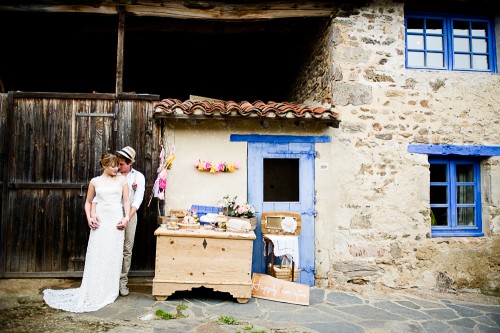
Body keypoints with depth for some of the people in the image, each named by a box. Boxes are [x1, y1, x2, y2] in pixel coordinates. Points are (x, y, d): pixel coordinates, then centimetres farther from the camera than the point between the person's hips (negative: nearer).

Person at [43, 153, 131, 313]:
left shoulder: (121, 180, 5)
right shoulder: (95, 182, 7)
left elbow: (126, 201, 4)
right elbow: (88, 202, 14)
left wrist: (127, 217, -8)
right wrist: (89, 218, 0)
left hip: (116, 221, -1)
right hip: (100, 221, 1)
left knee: (113, 256, 2)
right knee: (95, 256, 1)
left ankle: (109, 292, 13)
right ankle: (93, 292, 13)